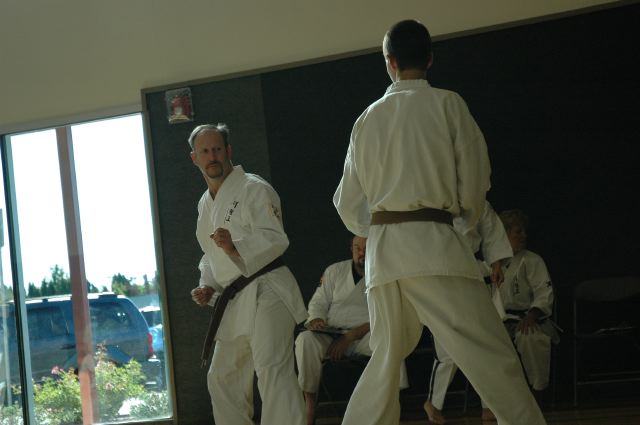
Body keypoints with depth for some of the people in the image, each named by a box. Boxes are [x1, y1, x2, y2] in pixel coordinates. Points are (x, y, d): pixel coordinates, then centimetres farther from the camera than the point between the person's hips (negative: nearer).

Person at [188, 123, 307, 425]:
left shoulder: (254, 189, -7)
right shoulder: (205, 204, 18)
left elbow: (276, 240, -18)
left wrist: (235, 246, -33)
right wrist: (208, 287, 11)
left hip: (265, 292, -9)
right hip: (233, 301, 9)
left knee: (272, 369, -24)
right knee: (222, 378, 16)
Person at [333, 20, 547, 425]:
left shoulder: (367, 120, 13)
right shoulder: (447, 104, 1)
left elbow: (348, 202, 15)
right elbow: (474, 178, 1)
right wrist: (468, 220, 21)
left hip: (381, 253, 5)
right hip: (433, 243, -5)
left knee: (386, 359, 16)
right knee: (493, 358, -7)